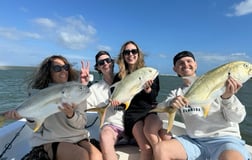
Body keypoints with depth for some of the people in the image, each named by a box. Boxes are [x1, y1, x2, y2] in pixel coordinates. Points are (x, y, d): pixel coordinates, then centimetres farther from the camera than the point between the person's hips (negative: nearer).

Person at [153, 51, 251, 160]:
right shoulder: (176, 93, 10)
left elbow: (238, 117, -2)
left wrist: (227, 98, -22)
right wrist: (171, 103, -25)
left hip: (224, 139, -2)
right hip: (194, 141, 3)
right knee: (159, 149, -19)